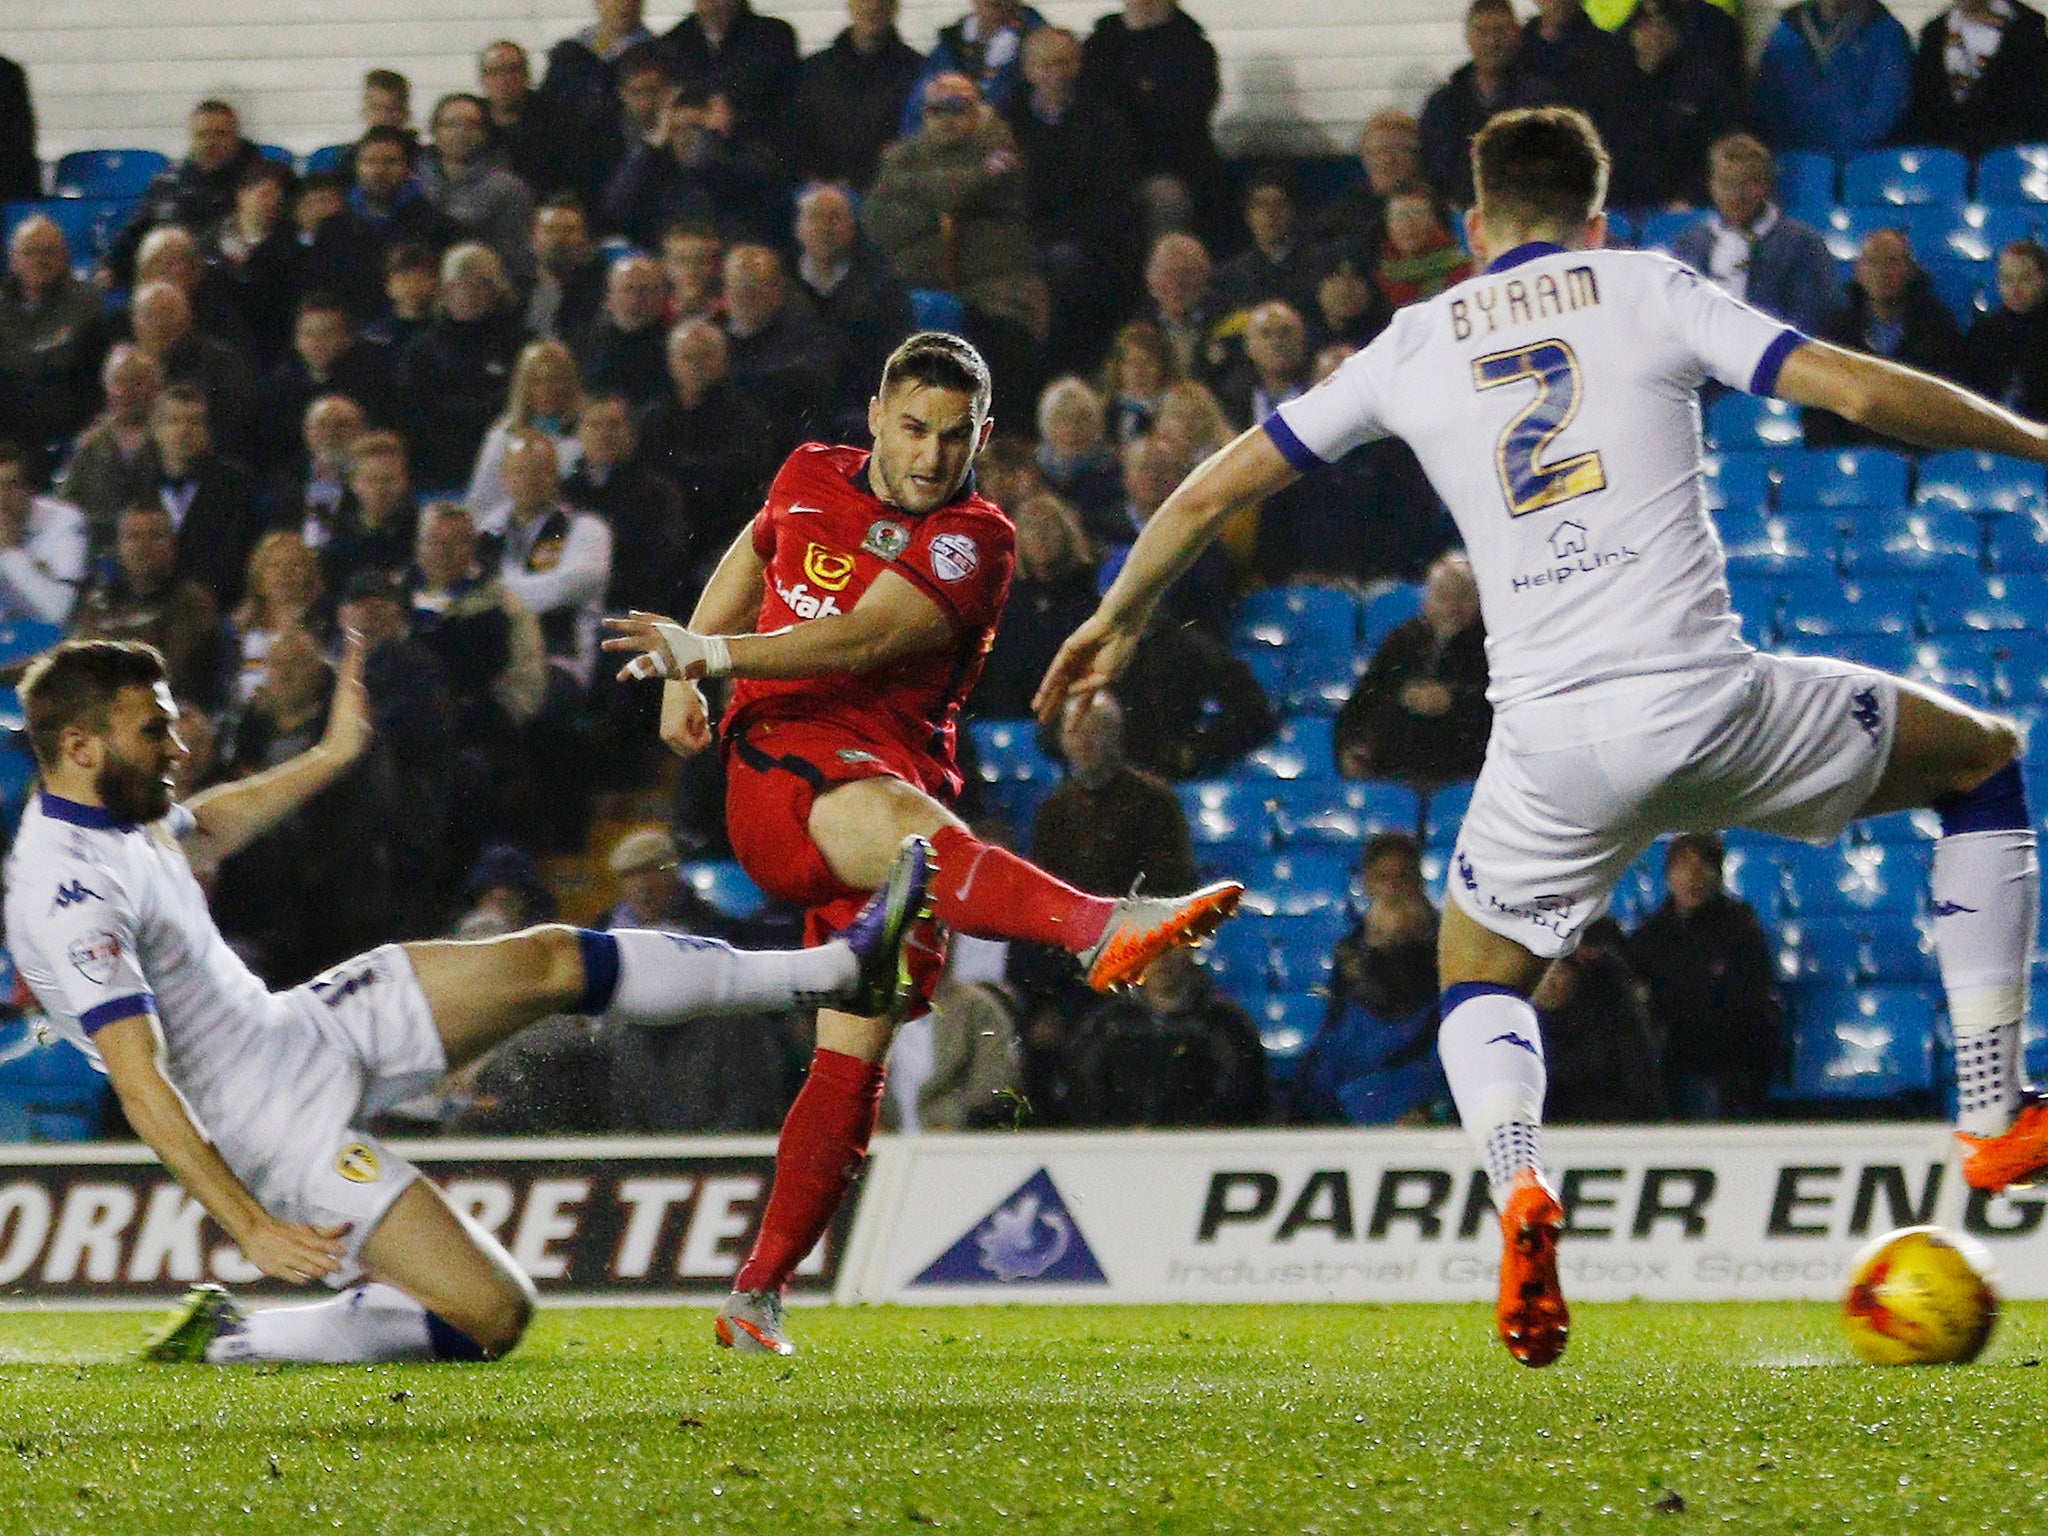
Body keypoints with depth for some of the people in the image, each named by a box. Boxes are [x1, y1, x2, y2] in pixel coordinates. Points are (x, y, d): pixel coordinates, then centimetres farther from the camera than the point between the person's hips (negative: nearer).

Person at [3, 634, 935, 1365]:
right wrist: (252, 1230, -35)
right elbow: (141, 1086, -31)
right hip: (286, 1129, -10)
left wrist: (333, 756, 37)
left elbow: (202, 830, 30)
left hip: (302, 1027, 10)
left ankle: (843, 969, 16)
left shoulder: (112, 808, 4)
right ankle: (223, 1342, -2)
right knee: (492, 1318, -14)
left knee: (553, 960, 8)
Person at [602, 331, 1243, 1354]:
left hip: (899, 766, 2)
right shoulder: (811, 481, 12)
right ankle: (1100, 929, -65)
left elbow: (861, 641, -17)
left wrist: (710, 652, -28)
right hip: (780, 767, -2)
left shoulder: (972, 542, -1)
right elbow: (747, 561, 35)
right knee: (900, 824, -36)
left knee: (854, 1058, -3)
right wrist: (683, 677, 24)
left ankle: (758, 1295, 8)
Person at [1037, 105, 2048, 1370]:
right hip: (1712, 700, -2)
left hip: (1553, 741, 2)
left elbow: (1217, 485, 21)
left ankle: (1522, 1189, -9)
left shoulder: (1418, 343, 14)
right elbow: (1856, 388, -2)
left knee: (1480, 977, 26)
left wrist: (1120, 617, 37)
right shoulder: (1646, 290, 7)